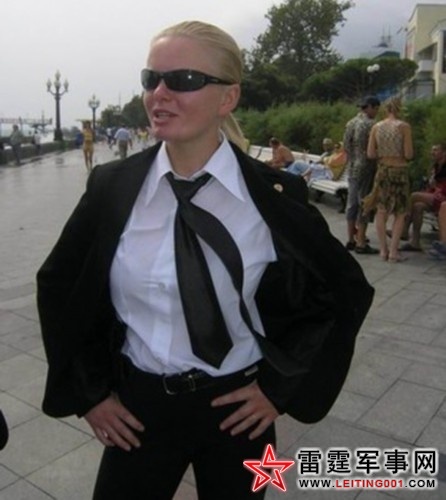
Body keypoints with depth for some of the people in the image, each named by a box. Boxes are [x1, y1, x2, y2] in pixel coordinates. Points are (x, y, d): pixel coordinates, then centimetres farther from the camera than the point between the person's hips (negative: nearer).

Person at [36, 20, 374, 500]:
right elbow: (58, 286, 5)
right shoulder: (112, 186, -9)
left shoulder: (273, 194, -13)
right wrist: (88, 392, 2)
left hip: (239, 409, 0)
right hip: (140, 407, 1)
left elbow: (346, 289, -1)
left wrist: (280, 385, -4)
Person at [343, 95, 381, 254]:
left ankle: (351, 240, 18)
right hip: (366, 169, -8)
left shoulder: (350, 123, 11)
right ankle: (361, 243, 0)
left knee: (352, 203, 11)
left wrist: (351, 162, 18)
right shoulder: (370, 124, -13)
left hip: (352, 168, 8)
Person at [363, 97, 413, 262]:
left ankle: (383, 250, 15)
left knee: (381, 211, 12)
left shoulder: (376, 127, 0)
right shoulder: (404, 126, -9)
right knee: (400, 213, 8)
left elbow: (370, 154, -2)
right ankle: (393, 251, 6)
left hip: (382, 170, 3)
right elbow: (409, 155, -12)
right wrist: (400, 154, 9)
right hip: (400, 171, -3)